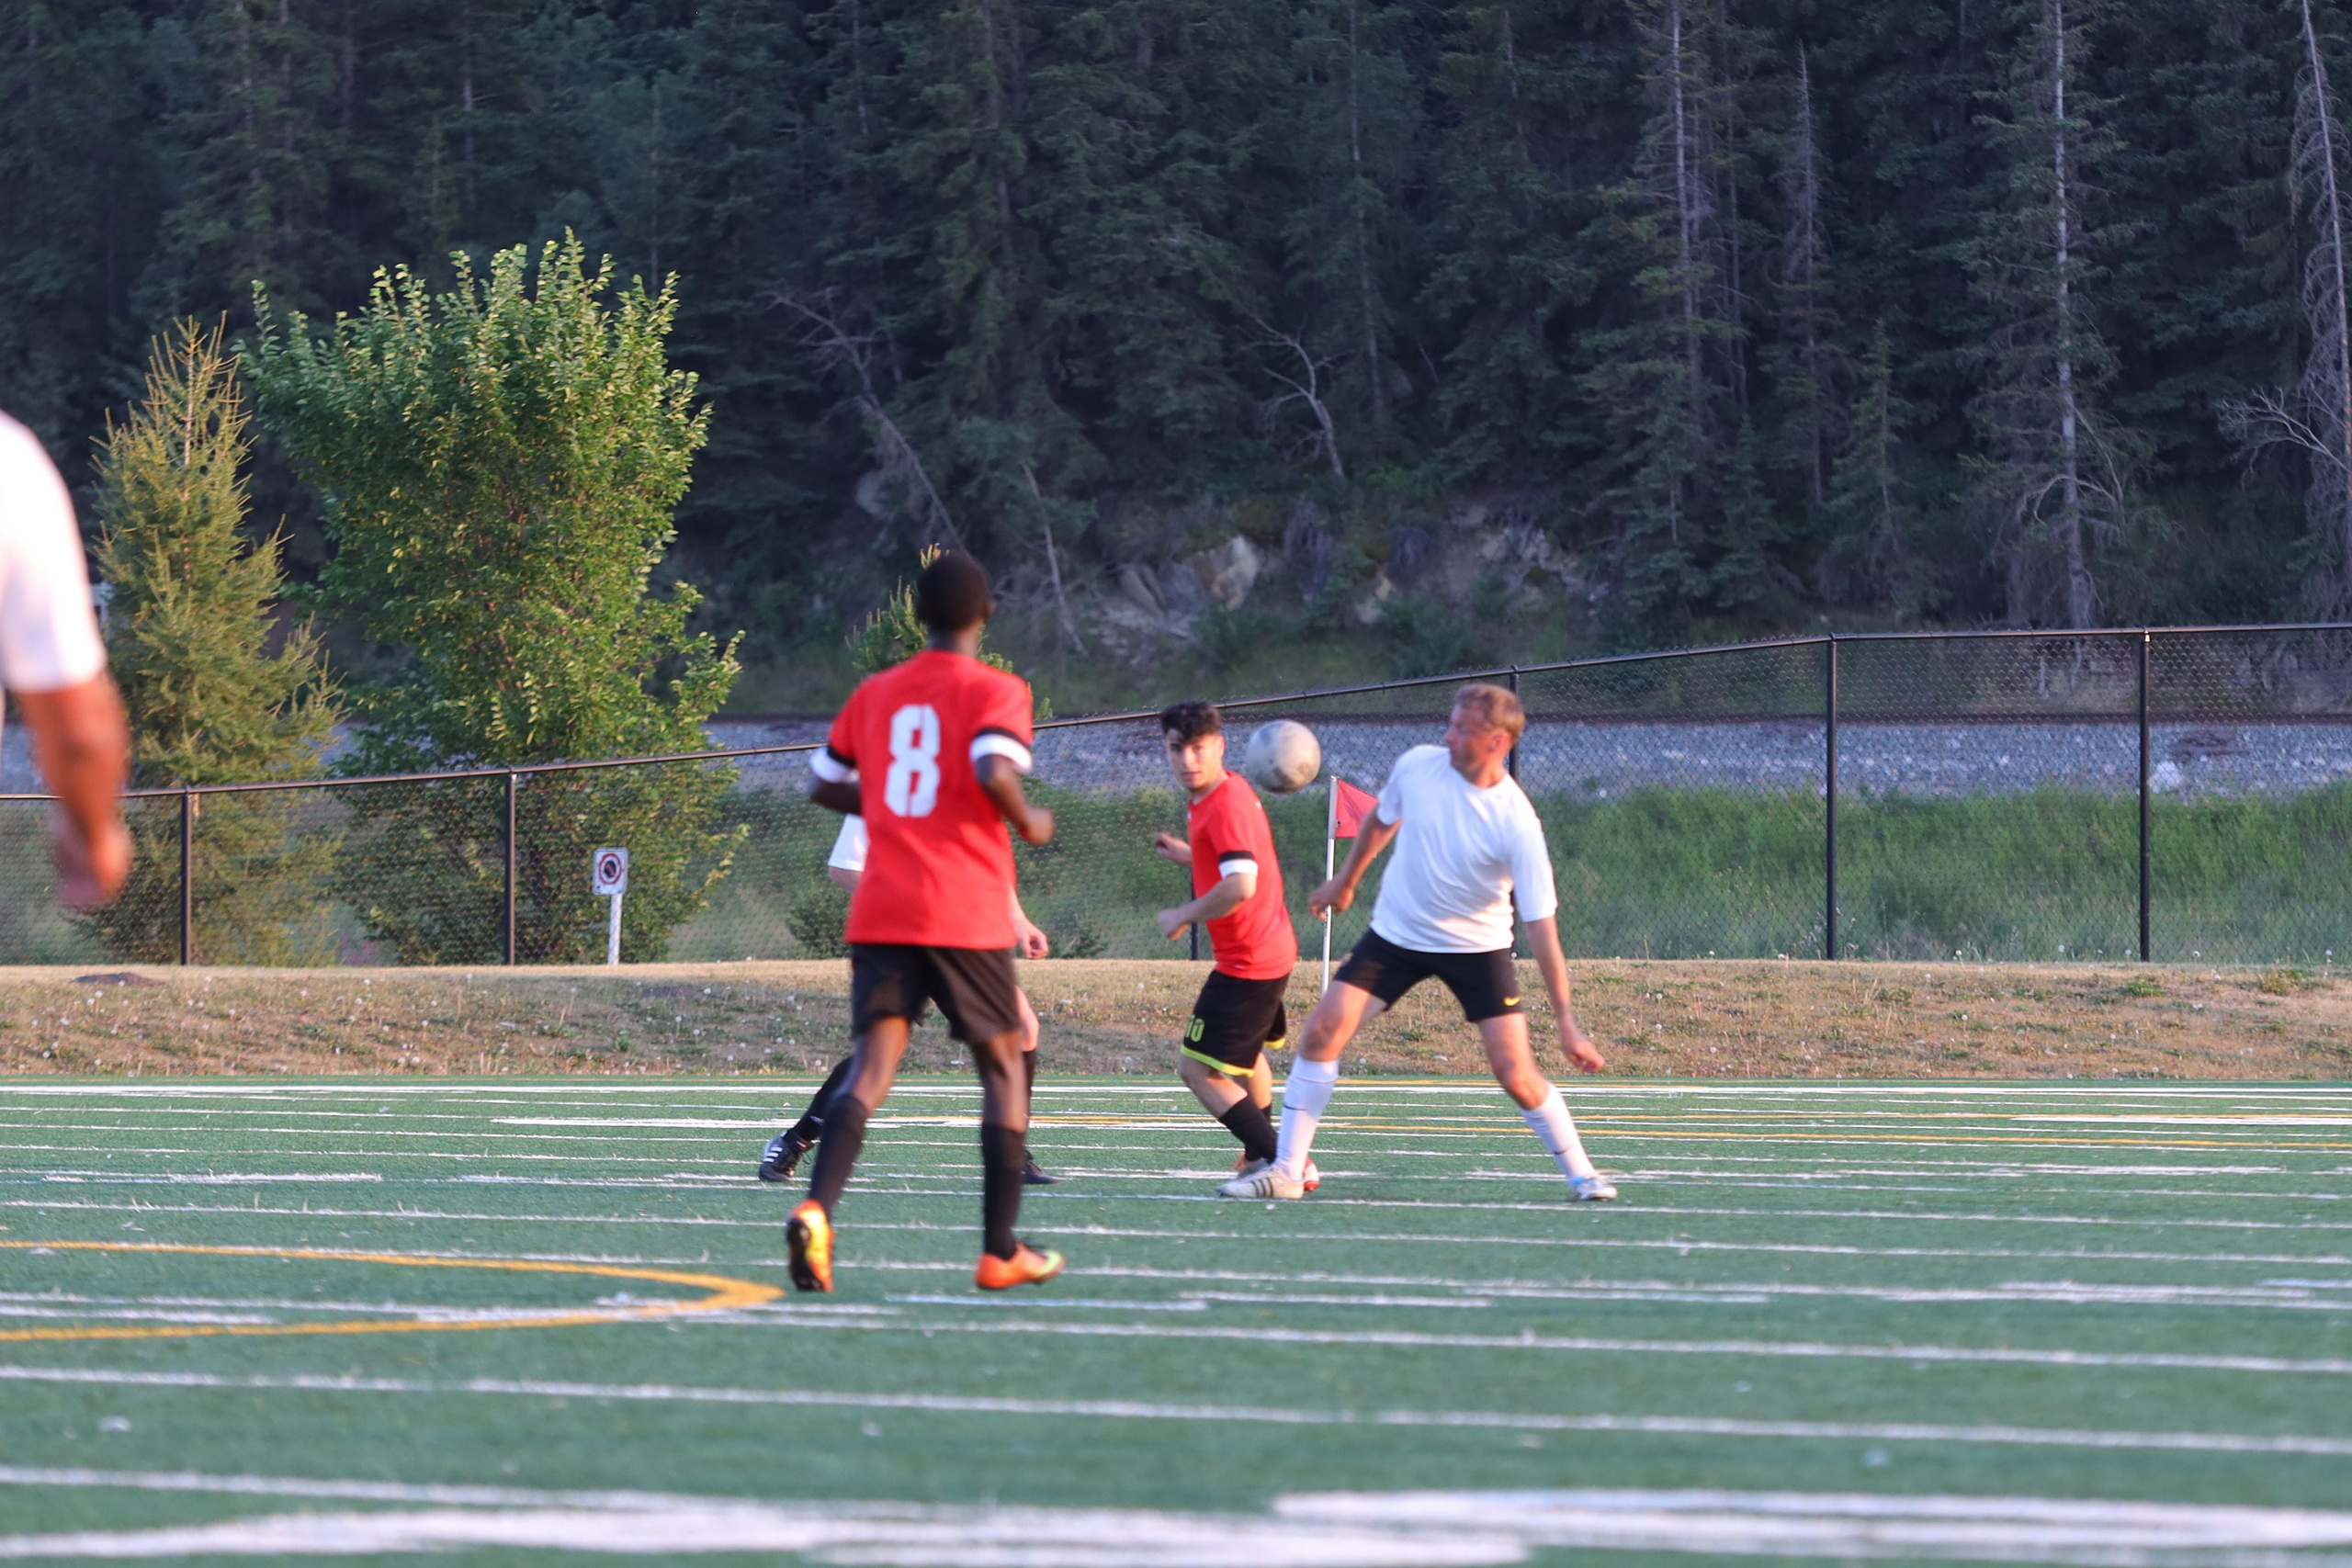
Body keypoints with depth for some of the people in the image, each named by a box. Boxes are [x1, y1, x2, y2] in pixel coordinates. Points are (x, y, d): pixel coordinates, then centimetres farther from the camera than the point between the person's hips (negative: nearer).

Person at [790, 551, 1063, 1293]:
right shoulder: (994, 690, -2)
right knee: (1002, 1065, 12)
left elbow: (824, 787, 20)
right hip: (966, 914, -4)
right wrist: (1029, 821, -3)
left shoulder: (874, 694, 14)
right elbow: (992, 770, -21)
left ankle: (816, 1207, -32)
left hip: (880, 913, 4)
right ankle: (1000, 1252, 13)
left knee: (874, 1062, -5)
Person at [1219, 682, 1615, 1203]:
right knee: (1322, 1032, -9)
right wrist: (1346, 880, 24)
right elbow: (1382, 820, 11)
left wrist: (1567, 1022, -25)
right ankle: (1286, 1171, 1)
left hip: (1477, 946, -4)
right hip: (1396, 934, 4)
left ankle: (1580, 1174, 8)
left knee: (1515, 1072, -13)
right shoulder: (1417, 766, -13)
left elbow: (1541, 929, -24)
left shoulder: (1517, 825, -26)